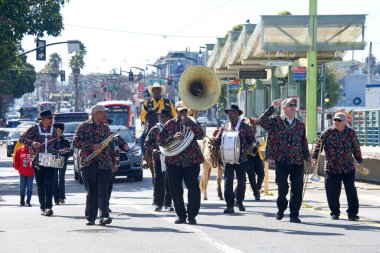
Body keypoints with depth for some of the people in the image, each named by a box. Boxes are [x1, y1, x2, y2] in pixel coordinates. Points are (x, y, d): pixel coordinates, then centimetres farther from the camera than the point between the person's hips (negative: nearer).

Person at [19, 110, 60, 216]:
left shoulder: (53, 131, 11)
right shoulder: (34, 129, 1)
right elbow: (22, 139, -6)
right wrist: (32, 143, -21)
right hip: (37, 162, -1)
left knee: (49, 184, -12)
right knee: (40, 185, 4)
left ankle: (48, 207, -17)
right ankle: (43, 207, 12)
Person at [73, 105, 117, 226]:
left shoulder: (106, 128, 17)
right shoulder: (84, 126, 1)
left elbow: (111, 146, 23)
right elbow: (76, 142, -8)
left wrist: (114, 162, 19)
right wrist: (92, 146, -15)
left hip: (105, 165, 3)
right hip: (89, 164, -3)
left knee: (103, 191, -8)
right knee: (91, 192, 1)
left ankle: (104, 216, -16)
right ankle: (90, 218, 7)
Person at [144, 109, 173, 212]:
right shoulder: (154, 130, 8)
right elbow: (147, 143, 9)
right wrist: (152, 150, -9)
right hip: (158, 158, -1)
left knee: (169, 181, 2)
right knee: (158, 180, -3)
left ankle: (168, 203, 9)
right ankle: (158, 203, 2)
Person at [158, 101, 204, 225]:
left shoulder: (193, 123, 7)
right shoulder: (170, 124, 7)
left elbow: (201, 135, -9)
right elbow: (160, 140, 2)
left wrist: (190, 123, -16)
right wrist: (173, 138, -14)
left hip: (192, 160, -1)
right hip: (173, 161, 1)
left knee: (193, 188, -5)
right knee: (176, 189, 2)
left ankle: (192, 215, 3)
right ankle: (181, 215, 12)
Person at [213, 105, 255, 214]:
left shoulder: (245, 127, 2)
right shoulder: (224, 128, 10)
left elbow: (252, 140, 1)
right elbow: (218, 141, 9)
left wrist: (247, 150, -14)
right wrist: (213, 142, -13)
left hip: (241, 158, -1)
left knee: (241, 180, 6)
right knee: (228, 181, -6)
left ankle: (239, 201, 28)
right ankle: (230, 205, -5)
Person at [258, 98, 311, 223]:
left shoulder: (300, 125, 15)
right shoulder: (275, 121, 3)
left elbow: (304, 142, 20)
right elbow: (261, 121, -14)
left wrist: (307, 156, 10)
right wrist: (272, 108, -18)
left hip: (297, 161, 3)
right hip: (281, 161, -3)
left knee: (297, 188, -1)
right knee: (282, 187, -7)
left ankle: (294, 214, 8)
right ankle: (281, 208, 19)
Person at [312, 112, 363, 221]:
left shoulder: (351, 133, 5)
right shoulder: (328, 133, -1)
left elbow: (356, 148, 15)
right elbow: (318, 145, -1)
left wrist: (359, 162, 16)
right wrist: (314, 158, -12)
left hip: (348, 168, 1)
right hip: (332, 168, -1)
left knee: (351, 191, -5)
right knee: (332, 192, 2)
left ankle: (353, 213, 1)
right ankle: (335, 212, 19)